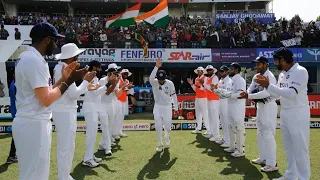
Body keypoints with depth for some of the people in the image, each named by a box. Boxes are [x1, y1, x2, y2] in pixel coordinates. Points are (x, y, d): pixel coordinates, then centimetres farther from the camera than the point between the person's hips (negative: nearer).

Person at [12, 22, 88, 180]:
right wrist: (69, 80, -11)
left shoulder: (26, 57, 14)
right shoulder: (35, 60, -17)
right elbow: (46, 100, -20)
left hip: (30, 123, 10)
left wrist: (63, 79, 11)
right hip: (34, 125, -10)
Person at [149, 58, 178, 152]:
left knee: (167, 126, 8)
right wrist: (156, 67, -47)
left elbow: (173, 95, 0)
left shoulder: (170, 83, -9)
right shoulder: (154, 82, -12)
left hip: (167, 107, 0)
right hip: (158, 107, 0)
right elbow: (151, 78, -36)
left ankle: (167, 139, 42)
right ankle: (160, 145, 15)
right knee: (158, 126, -2)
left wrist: (176, 107, 2)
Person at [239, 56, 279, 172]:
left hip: (269, 107, -9)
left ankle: (272, 164, -3)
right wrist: (245, 94, -19)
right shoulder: (256, 76, 9)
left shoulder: (269, 76, -17)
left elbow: (266, 93, -29)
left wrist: (249, 96, -32)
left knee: (268, 135, -9)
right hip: (260, 106, 9)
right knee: (260, 134, 16)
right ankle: (263, 158, 29)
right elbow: (250, 89, 3)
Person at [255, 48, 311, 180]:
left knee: (300, 148, -1)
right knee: (288, 147, 17)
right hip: (284, 113, 9)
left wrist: (268, 86, -26)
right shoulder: (282, 74, 9)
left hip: (298, 114, -8)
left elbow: (291, 93, -26)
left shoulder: (300, 71, -16)